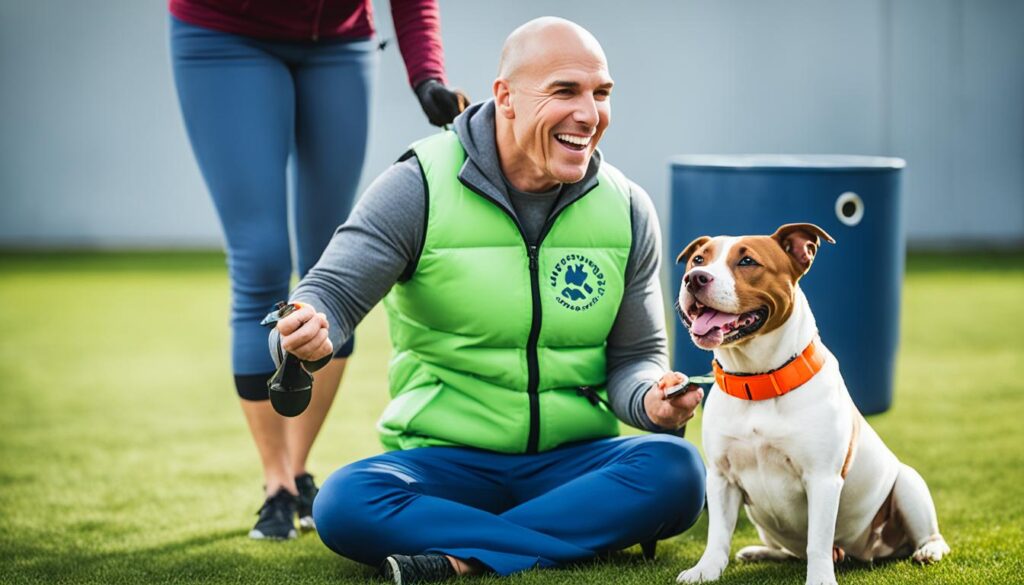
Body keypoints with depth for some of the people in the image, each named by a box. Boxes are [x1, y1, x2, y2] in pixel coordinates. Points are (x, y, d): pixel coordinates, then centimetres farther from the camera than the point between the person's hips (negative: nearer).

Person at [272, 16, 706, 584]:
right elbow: (332, 291, -13)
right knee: (343, 504, -32)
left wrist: (650, 398, -17)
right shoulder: (420, 187, -6)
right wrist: (307, 338, -38)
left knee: (675, 470, -29)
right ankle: (595, 532, -26)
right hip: (447, 461, -2)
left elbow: (635, 356, 8)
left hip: (574, 460, 2)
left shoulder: (627, 209, 3)